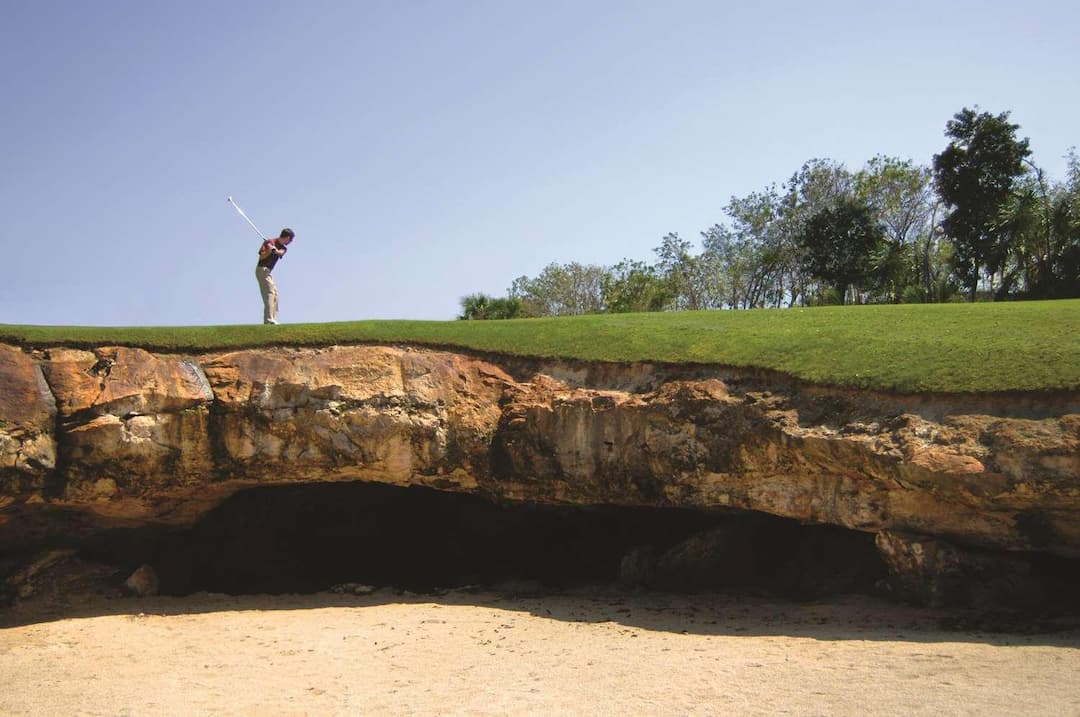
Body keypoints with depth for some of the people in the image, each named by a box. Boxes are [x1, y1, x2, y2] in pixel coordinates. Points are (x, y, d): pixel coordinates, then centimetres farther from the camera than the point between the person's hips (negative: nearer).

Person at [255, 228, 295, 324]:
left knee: (275, 293, 11)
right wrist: (270, 249, -25)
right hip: (262, 269, -9)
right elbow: (262, 257, -11)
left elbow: (280, 253, -13)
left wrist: (275, 250, -34)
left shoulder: (283, 248, 13)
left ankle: (273, 319, 14)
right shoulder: (269, 242, -5)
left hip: (268, 272, 9)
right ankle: (269, 319, -30)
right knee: (270, 292, -19)